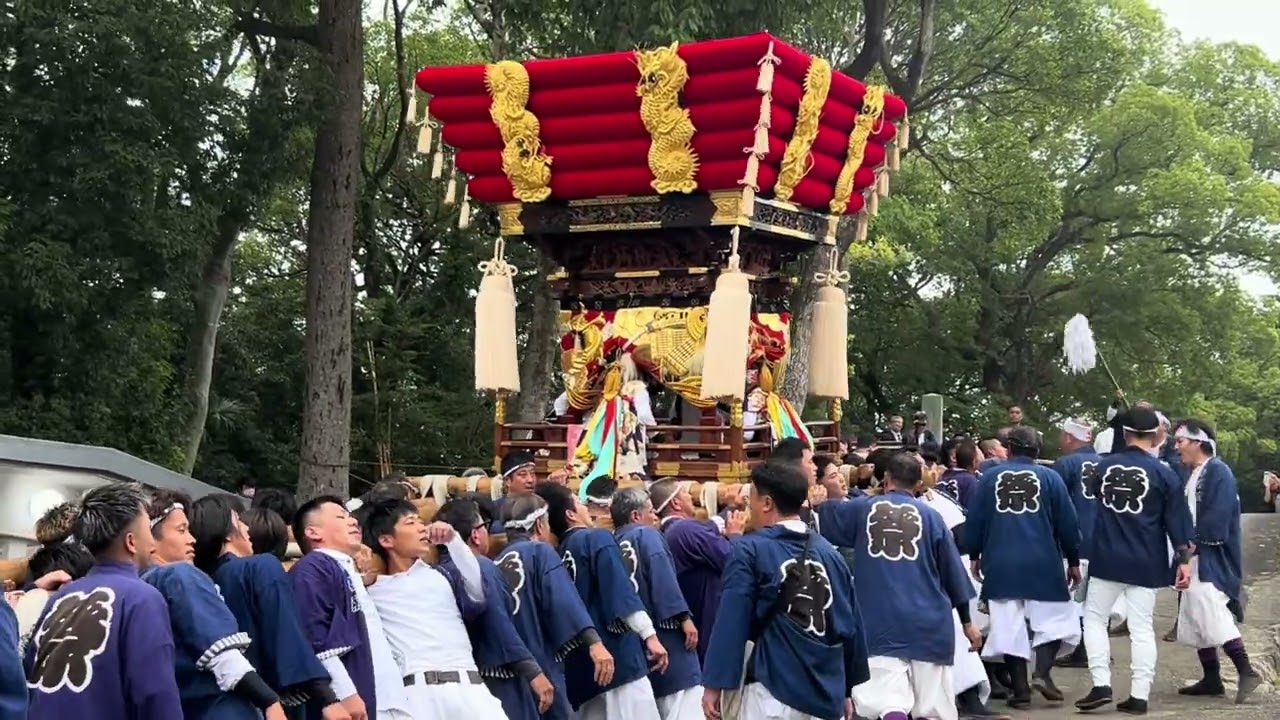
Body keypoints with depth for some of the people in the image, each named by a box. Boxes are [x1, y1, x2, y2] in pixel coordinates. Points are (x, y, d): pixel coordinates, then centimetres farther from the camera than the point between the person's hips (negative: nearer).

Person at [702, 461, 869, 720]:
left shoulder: (750, 551, -5)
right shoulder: (830, 552, 9)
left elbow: (731, 622, -9)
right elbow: (851, 623, 12)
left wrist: (715, 683, -6)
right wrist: (847, 688, 22)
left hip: (775, 689, -5)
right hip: (828, 690, 5)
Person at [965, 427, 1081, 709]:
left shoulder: (990, 477, 4)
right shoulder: (1049, 477, 1)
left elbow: (974, 521, 6)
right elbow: (1067, 523, 2)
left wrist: (974, 556, 18)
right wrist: (1073, 561, 12)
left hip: (1000, 565, 1)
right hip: (1043, 564, -1)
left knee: (1009, 626, 6)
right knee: (1054, 619, 10)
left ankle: (1019, 688, 5)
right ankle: (1042, 672, -9)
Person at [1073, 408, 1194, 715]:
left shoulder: (1104, 466, 0)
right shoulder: (1162, 472, -6)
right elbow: (1176, 520, -6)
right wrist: (1184, 559, -1)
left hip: (1106, 559, 1)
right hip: (1146, 563, 0)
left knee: (1094, 617, 12)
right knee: (1142, 627, 5)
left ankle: (1101, 685, 1)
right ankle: (1139, 696, 4)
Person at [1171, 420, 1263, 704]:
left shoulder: (1218, 471, -12)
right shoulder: (1191, 474, 16)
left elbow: (1218, 516, -20)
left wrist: (1195, 540, -16)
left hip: (1212, 558, -10)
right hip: (1194, 558, 10)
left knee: (1213, 618, -17)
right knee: (1195, 619, 11)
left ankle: (1246, 672, -12)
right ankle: (1211, 679, 17)